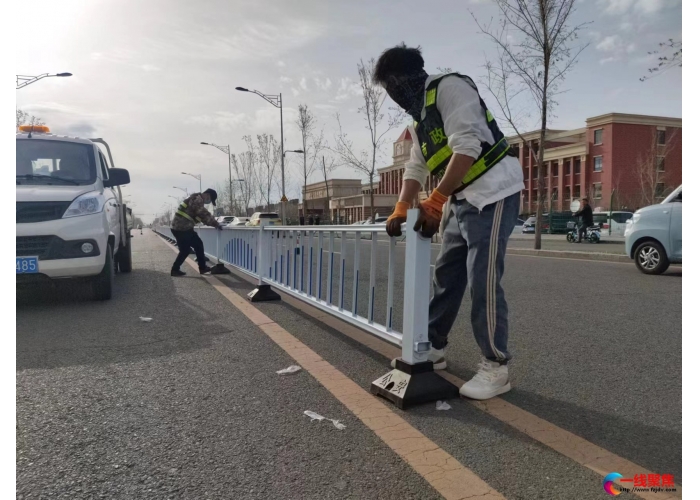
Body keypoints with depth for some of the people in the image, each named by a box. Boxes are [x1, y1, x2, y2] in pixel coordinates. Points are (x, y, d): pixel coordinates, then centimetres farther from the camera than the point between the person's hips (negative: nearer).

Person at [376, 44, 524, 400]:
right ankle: (432, 349, 24)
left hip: (492, 192, -10)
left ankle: (495, 368, 1)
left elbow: (467, 147, -22)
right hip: (461, 199, 10)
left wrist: (435, 201, -25)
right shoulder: (419, 118, 20)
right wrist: (400, 210, 5)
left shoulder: (450, 87, -10)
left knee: (483, 281, -11)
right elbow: (415, 168, 18)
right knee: (446, 274, 12)